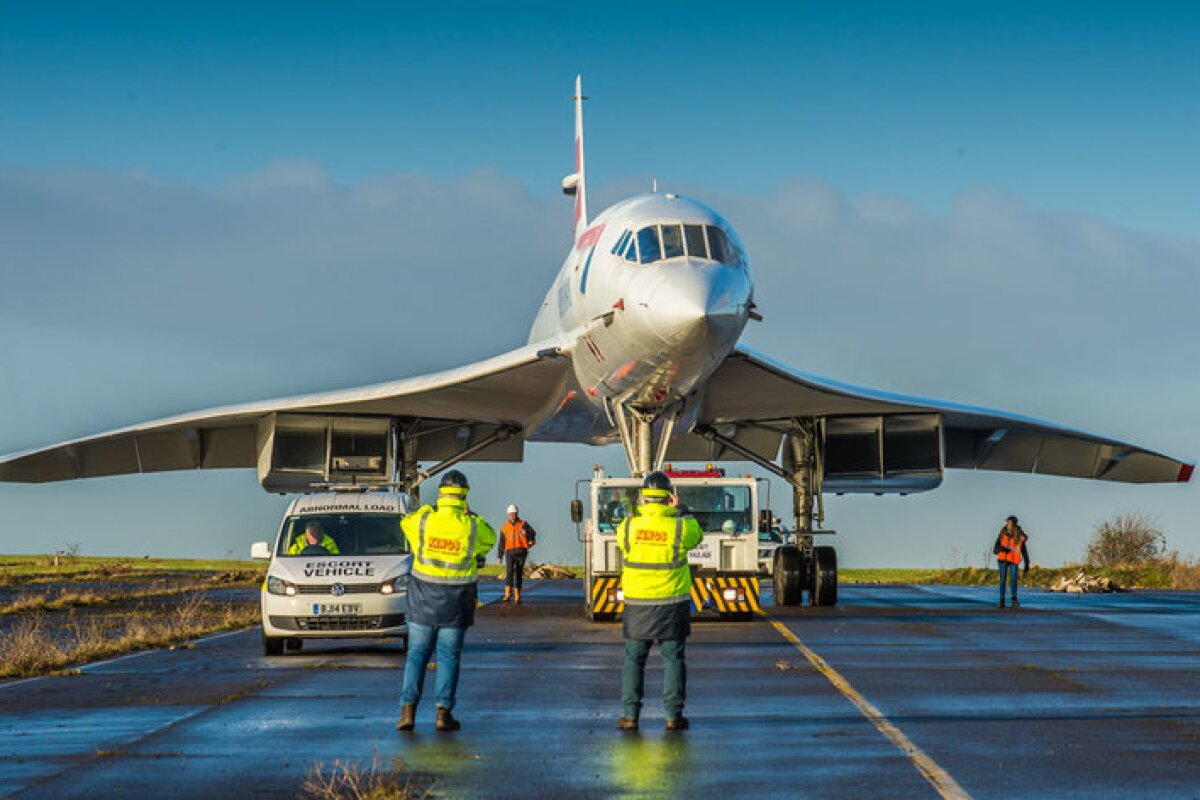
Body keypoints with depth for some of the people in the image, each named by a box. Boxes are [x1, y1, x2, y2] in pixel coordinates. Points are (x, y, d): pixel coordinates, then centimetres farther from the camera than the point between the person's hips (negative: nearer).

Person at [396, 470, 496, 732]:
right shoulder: (472, 526, -10)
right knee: (448, 657, 6)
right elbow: (490, 538, 13)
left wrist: (427, 508, 28)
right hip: (456, 602, -1)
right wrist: (471, 515, 23)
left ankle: (408, 710, -1)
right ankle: (443, 712, 2)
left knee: (417, 654, 8)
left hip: (424, 598, 1)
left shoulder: (423, 521, -8)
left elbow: (406, 522, 16)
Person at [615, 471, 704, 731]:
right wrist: (679, 510, 16)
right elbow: (697, 535, 13)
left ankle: (629, 715, 5)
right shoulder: (680, 526, -9)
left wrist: (637, 511, 20)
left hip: (637, 604, 1)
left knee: (634, 659, 8)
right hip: (672, 603, -1)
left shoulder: (627, 526, -5)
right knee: (673, 659, 6)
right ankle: (673, 715, 5)